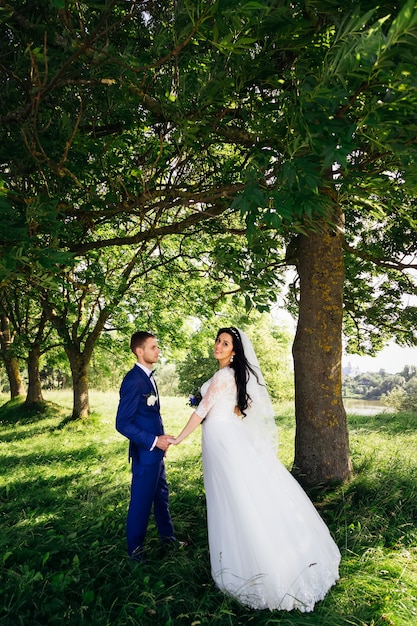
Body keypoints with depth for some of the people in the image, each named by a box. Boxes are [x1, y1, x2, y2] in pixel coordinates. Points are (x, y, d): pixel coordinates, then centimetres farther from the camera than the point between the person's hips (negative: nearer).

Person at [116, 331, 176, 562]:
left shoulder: (147, 377, 5)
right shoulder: (133, 380, -24)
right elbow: (123, 424, -24)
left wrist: (160, 439, 11)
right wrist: (153, 441, -23)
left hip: (156, 450, 9)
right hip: (145, 453, -9)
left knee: (161, 496, 23)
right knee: (141, 502, 10)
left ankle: (167, 537, 43)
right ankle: (135, 548, 31)